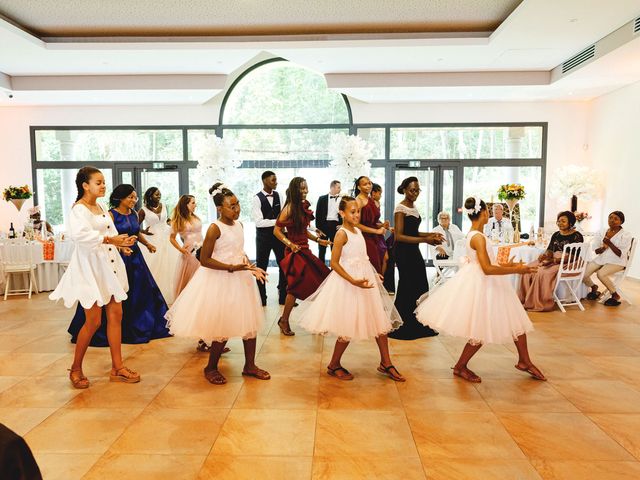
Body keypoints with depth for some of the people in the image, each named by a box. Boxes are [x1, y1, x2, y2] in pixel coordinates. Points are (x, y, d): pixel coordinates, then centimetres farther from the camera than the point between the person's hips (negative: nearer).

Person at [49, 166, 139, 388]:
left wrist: (122, 241, -2)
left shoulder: (101, 207, 14)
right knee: (93, 321, -2)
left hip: (109, 266, 8)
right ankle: (75, 369, 19)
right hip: (90, 267, -8)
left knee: (116, 315, 7)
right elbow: (79, 234, -30)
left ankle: (117, 368, 16)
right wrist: (108, 239, -33)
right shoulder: (78, 209, -11)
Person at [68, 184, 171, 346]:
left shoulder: (134, 214, 9)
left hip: (135, 257, 7)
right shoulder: (111, 214, -10)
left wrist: (148, 244, 33)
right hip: (118, 258, -6)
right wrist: (121, 247, -32)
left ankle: (139, 327, 26)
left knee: (140, 293, 11)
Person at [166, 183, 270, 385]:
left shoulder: (239, 225, 6)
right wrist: (232, 267, -24)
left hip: (240, 279, 7)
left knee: (250, 321, 10)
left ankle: (249, 366, 26)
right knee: (223, 327, 2)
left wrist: (251, 268, 4)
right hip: (220, 281, -7)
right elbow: (204, 260, -19)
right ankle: (211, 368, 24)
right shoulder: (215, 228, -16)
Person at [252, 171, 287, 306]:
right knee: (261, 266, 9)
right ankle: (261, 298, 23)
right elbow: (259, 222, -19)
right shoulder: (257, 198, -12)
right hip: (263, 235, -4)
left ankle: (283, 296, 25)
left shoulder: (278, 195, 2)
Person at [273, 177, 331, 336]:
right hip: (295, 252, -8)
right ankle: (284, 321, 11)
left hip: (305, 250, 8)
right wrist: (290, 243, -23)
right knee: (296, 286, -4)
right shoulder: (289, 207, -13)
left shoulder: (304, 206, 10)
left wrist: (318, 240, 15)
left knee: (318, 280, 8)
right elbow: (277, 230, -14)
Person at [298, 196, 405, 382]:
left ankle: (385, 364, 24)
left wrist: (373, 274, 19)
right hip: (347, 283, -8)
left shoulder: (358, 231, 9)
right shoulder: (342, 234, -15)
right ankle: (334, 365, 22)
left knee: (380, 321, 10)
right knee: (349, 328, 1)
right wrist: (353, 281, -26)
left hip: (365, 280, 8)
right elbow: (334, 263, -19)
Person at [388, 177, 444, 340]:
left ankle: (417, 326, 20)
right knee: (407, 288, -2)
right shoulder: (401, 208, -12)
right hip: (403, 252, -8)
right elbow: (399, 236, -18)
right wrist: (425, 240, -21)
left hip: (414, 251, 8)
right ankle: (401, 328, 12)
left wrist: (431, 234, 3)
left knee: (420, 287, 8)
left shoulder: (414, 207, 13)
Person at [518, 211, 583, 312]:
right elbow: (550, 250, 11)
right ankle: (526, 300, -14)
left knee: (542, 273, -32)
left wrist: (554, 260, -23)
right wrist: (545, 255, -14)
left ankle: (539, 304, -22)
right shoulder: (556, 235, 17)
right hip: (553, 261, 7)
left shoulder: (577, 236, -5)